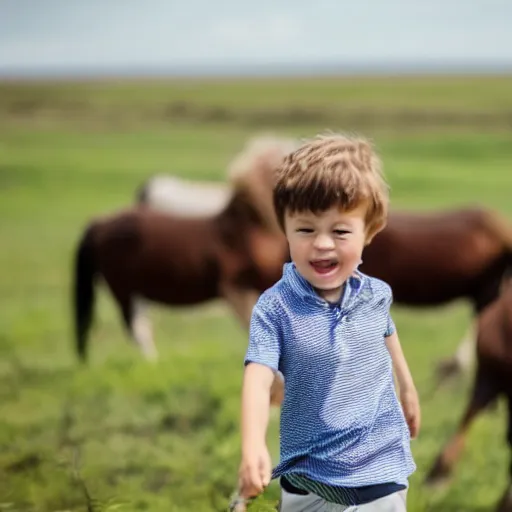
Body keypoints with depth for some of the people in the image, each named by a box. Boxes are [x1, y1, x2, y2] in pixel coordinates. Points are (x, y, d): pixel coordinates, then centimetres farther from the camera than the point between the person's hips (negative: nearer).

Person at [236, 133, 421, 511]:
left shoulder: (377, 295, -4)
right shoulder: (275, 307, -16)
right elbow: (259, 377, -27)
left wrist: (407, 388, 35)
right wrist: (253, 448, -43)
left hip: (383, 470, 3)